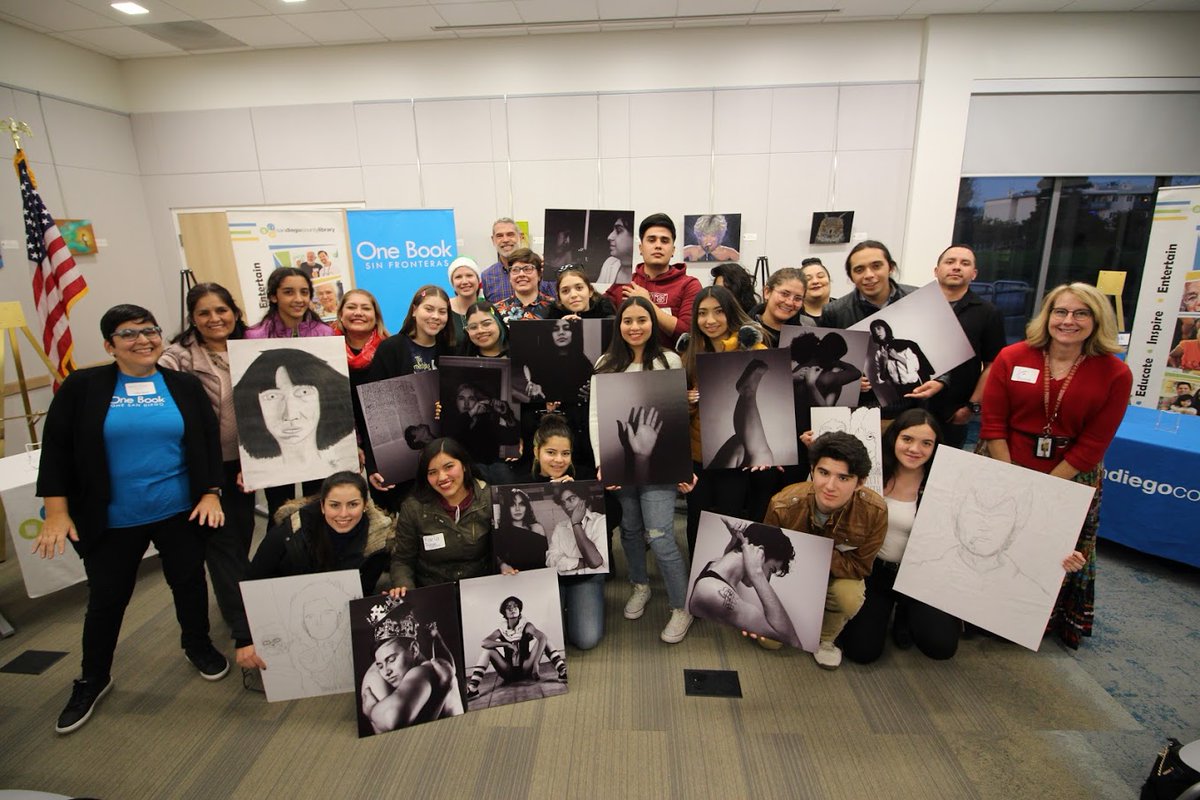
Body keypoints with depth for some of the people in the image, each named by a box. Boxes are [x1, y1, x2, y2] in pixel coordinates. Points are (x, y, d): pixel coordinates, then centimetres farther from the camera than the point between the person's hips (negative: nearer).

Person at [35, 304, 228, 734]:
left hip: (179, 512, 1)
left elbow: (210, 441, 2)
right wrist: (56, 512, -6)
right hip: (111, 520, -1)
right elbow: (56, 449, -2)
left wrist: (210, 494, -5)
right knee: (106, 598, 13)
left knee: (189, 582, 15)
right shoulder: (83, 386, -4)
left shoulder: (185, 385, 0)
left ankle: (198, 644, 40)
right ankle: (92, 678, 36)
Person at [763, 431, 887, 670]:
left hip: (839, 575, 0)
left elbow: (859, 567, -21)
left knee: (849, 597, -33)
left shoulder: (875, 511, -31)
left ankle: (825, 639, 1)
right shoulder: (783, 505, -31)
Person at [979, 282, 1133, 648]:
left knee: (1062, 557, 11)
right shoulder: (1011, 358, -5)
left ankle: (1057, 624, 37)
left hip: (1070, 479, 0)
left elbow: (1093, 445, -8)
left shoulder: (1115, 374, -5)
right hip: (1005, 471, 0)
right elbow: (992, 425, -7)